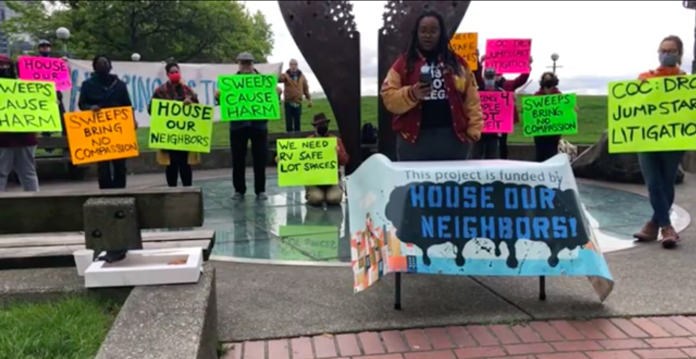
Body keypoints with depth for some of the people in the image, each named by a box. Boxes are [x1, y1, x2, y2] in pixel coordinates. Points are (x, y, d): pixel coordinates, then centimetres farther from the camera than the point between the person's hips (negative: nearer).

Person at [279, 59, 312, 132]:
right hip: (289, 103, -3)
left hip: (298, 103, 3)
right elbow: (279, 79, -26)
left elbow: (305, 88, 15)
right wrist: (279, 76, -50)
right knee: (289, 123, -3)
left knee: (297, 122, 7)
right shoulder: (286, 75, -3)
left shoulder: (301, 76, 9)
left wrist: (309, 99, 8)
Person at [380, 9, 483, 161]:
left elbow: (471, 99, 7)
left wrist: (473, 129, -2)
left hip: (453, 137, 2)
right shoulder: (404, 63, 6)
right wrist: (411, 94, -19)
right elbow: (388, 98, -1)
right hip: (414, 138, -1)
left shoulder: (457, 63, 10)